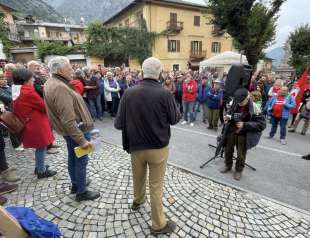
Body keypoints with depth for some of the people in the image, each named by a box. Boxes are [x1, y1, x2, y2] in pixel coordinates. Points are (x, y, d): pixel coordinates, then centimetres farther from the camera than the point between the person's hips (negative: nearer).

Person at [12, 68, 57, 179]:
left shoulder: (17, 93, 7)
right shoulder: (28, 92, -21)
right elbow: (43, 106, -15)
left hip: (29, 125, 9)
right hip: (37, 125, -9)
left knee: (39, 147, 22)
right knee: (41, 147, 5)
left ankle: (38, 167, 37)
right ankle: (41, 171, 17)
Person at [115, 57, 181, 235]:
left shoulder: (129, 93, -12)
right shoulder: (165, 94, -19)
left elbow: (119, 123, -9)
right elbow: (175, 119, -6)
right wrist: (178, 109, 15)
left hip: (135, 146, 3)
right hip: (158, 147, -3)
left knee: (138, 177, 27)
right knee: (156, 186, 12)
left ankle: (138, 201, 54)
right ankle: (159, 224, 30)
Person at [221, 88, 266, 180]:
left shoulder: (255, 108, -19)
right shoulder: (233, 104, -7)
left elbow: (262, 125, -19)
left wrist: (245, 125, -27)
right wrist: (227, 117, -12)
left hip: (244, 135, -4)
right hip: (231, 132, 4)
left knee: (241, 154, 10)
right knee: (228, 150, 16)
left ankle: (239, 170, 34)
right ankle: (228, 166, 40)